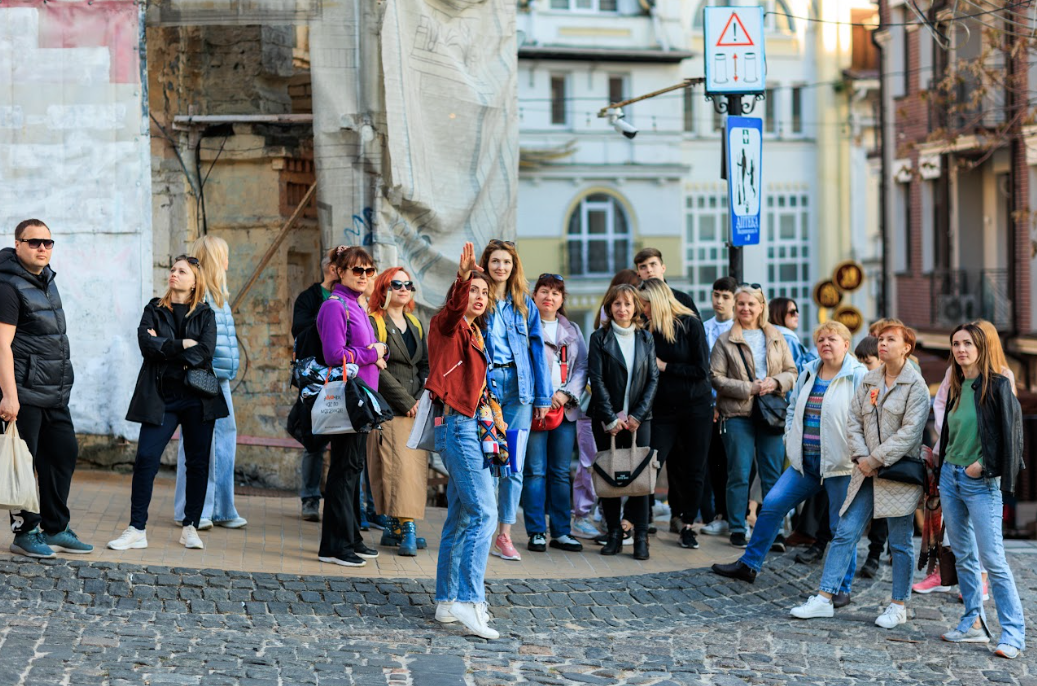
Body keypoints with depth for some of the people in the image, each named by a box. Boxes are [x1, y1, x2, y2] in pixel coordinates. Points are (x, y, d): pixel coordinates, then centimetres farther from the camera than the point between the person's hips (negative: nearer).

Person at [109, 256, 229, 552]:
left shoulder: (205, 314, 8)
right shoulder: (154, 310, 10)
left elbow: (205, 351, -10)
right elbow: (147, 344, -7)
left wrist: (165, 348, -10)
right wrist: (183, 345, -9)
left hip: (197, 397, 0)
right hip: (161, 396, 0)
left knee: (198, 462, 3)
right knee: (145, 459, -9)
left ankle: (190, 527, 14)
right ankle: (137, 530, -5)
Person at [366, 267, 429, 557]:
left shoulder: (415, 325, 19)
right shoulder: (374, 323, -3)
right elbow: (376, 368, -11)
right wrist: (405, 400, -12)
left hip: (417, 408, 7)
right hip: (388, 409, -7)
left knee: (415, 466, 1)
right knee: (397, 466, -13)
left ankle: (394, 527, 7)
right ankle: (406, 527, -17)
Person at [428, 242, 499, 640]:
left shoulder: (474, 333, 20)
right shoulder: (449, 326, -6)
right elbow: (453, 310, -30)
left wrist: (493, 412, 20)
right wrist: (462, 278, -45)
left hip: (473, 426, 9)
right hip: (458, 425, -9)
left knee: (461, 517, 12)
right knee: (483, 514, -17)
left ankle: (447, 602, 17)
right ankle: (469, 602, -20)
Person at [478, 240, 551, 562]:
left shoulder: (525, 305, 12)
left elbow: (537, 348, 10)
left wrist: (543, 396, 6)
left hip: (518, 387, 2)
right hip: (483, 384, -2)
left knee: (514, 465, 0)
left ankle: (504, 535, 6)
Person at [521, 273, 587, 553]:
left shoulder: (572, 330, 16)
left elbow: (582, 367, 10)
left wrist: (566, 394, -6)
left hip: (565, 410, 4)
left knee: (561, 473, 7)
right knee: (535, 472, -4)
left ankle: (561, 532, 11)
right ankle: (536, 532, 2)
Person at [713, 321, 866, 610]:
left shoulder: (858, 377, -8)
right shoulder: (808, 373, 13)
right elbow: (793, 407, 26)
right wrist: (791, 437, 14)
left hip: (841, 466, -6)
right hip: (806, 463, 6)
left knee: (842, 527, 1)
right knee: (772, 504, 4)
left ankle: (843, 589, 12)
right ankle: (749, 565, 18)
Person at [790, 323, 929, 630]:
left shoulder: (915, 385, -7)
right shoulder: (869, 381, 12)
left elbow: (910, 432, -14)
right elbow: (854, 421, 9)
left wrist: (876, 459, -16)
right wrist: (861, 457, -6)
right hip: (867, 470, 5)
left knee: (900, 542, 4)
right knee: (846, 533, 1)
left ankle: (899, 607, 15)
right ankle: (824, 599, 2)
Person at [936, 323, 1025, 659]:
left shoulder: (997, 385, -9)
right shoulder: (956, 388, 11)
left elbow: (1010, 432, -12)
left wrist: (984, 464, -15)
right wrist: (945, 469, 14)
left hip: (981, 482, -7)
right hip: (951, 477, 7)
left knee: (992, 558, -10)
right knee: (963, 556, 10)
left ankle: (1013, 633, -6)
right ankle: (974, 623, 18)